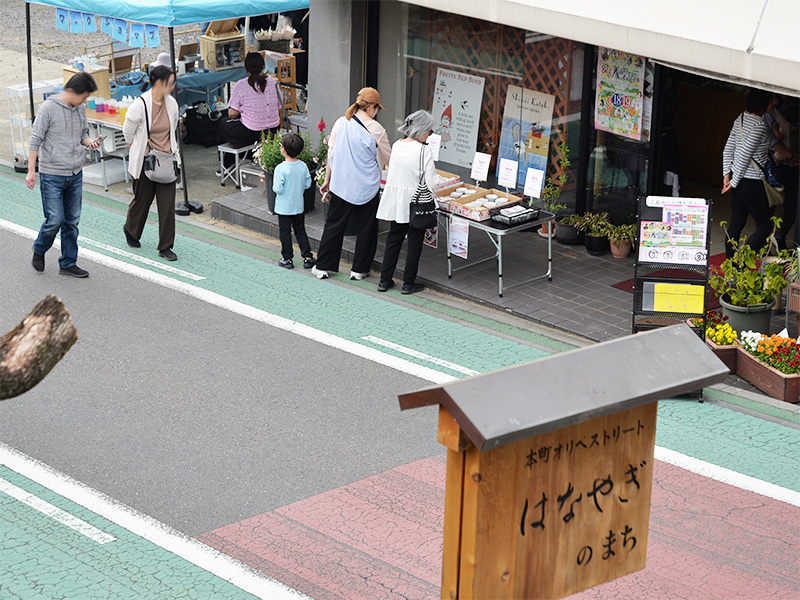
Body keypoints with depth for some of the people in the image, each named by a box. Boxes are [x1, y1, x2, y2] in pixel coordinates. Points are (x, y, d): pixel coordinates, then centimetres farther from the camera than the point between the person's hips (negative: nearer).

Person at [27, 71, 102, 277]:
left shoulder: (80, 109, 6)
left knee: (72, 221, 8)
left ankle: (68, 263, 18)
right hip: (52, 175, -6)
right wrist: (31, 171, -12)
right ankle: (39, 251, 21)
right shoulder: (49, 108, -12)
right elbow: (35, 140, -10)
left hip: (75, 175, 6)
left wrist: (90, 142, -5)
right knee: (55, 220, -6)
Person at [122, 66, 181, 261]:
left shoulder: (171, 103, 0)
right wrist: (138, 148, 9)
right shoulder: (140, 105, -17)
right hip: (145, 161, -4)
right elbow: (128, 131, -3)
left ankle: (165, 247, 8)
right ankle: (130, 230, 42)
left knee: (167, 203, 0)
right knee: (143, 199, 12)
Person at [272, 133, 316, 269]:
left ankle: (287, 259, 15)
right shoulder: (303, 166, -8)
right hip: (299, 206, 4)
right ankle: (307, 257, 17)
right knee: (300, 231, 17)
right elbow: (308, 184, 0)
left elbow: (278, 189, -23)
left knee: (285, 233, 9)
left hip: (284, 208, -4)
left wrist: (275, 187, -1)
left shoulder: (280, 169, -23)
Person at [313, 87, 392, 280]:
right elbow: (388, 159, 1)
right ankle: (359, 269, 17)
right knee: (366, 227, 11)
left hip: (341, 183, 3)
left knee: (334, 224, 12)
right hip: (367, 186, -3)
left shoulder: (341, 123, -2)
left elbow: (331, 154, 4)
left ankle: (322, 266, 15)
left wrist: (327, 179, 14)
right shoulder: (375, 129, -11)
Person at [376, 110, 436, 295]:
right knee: (415, 243, 9)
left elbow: (391, 173, 9)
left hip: (395, 201, 5)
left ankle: (385, 280, 21)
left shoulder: (396, 146, -1)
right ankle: (408, 283, 15)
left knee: (393, 239, 16)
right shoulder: (423, 150, -18)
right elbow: (430, 184, -18)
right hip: (415, 203, -5)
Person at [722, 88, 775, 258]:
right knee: (765, 226, 0)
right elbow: (744, 155, -22)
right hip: (753, 184, -9)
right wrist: (734, 182, -13)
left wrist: (727, 174, 11)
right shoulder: (760, 125, -21)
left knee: (736, 224, 15)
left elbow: (728, 150, 11)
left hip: (739, 182, 9)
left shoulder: (740, 119, 7)